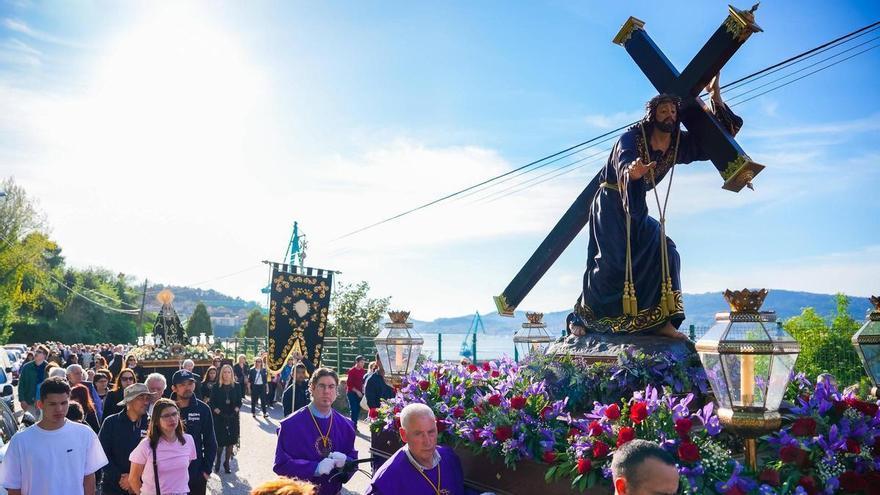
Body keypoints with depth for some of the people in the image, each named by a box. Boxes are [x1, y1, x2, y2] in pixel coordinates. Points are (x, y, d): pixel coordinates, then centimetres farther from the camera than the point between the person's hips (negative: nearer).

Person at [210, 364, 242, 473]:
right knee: (220, 441, -1)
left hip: (232, 417, 2)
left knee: (231, 441, 4)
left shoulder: (236, 387, 4)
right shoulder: (216, 387, -1)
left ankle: (227, 462, 16)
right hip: (219, 418, -2)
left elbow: (239, 402, 6)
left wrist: (235, 410, -10)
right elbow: (212, 402, -2)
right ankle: (218, 461, 22)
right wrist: (217, 411, -15)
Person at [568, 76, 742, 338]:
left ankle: (660, 321, -7)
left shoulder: (679, 143, 2)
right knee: (611, 261, -14)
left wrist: (716, 99, -3)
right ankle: (578, 318, 0)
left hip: (637, 208, 7)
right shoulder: (633, 137, -16)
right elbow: (624, 162, -36)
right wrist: (632, 171, -61)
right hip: (611, 203, -7)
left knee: (662, 252, -8)